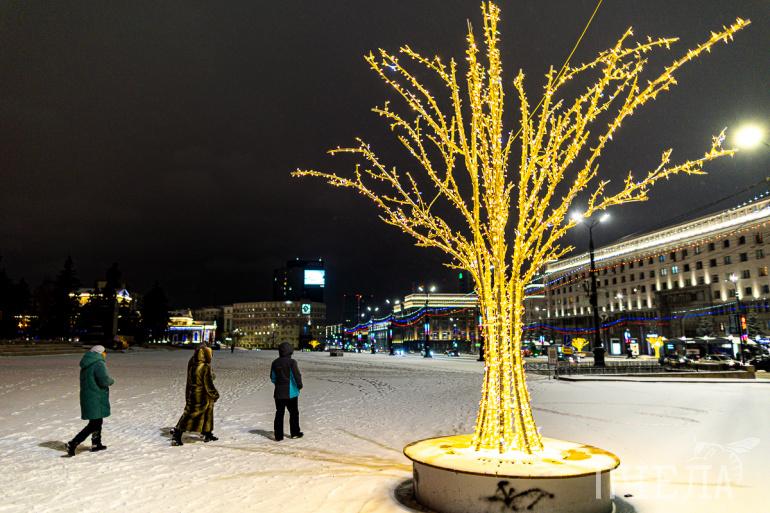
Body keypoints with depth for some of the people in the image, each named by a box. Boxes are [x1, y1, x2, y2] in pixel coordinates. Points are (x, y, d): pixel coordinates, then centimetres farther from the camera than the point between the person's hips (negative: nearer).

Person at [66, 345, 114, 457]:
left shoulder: (86, 365, 12)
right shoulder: (99, 364, -16)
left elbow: (89, 380, 18)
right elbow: (104, 380, -25)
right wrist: (111, 381, -4)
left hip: (87, 397, 9)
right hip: (96, 399, -9)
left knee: (97, 421, 21)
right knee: (94, 424, -3)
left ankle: (96, 444, 30)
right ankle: (73, 444, -9)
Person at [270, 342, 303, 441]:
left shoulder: (275, 362, 2)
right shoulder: (292, 362, -15)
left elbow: (272, 377, 11)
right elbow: (297, 376, -15)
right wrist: (299, 385, 4)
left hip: (278, 393, 4)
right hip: (290, 392, -4)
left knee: (279, 413, 8)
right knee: (294, 412, 11)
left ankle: (278, 435, 8)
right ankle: (294, 433, 21)